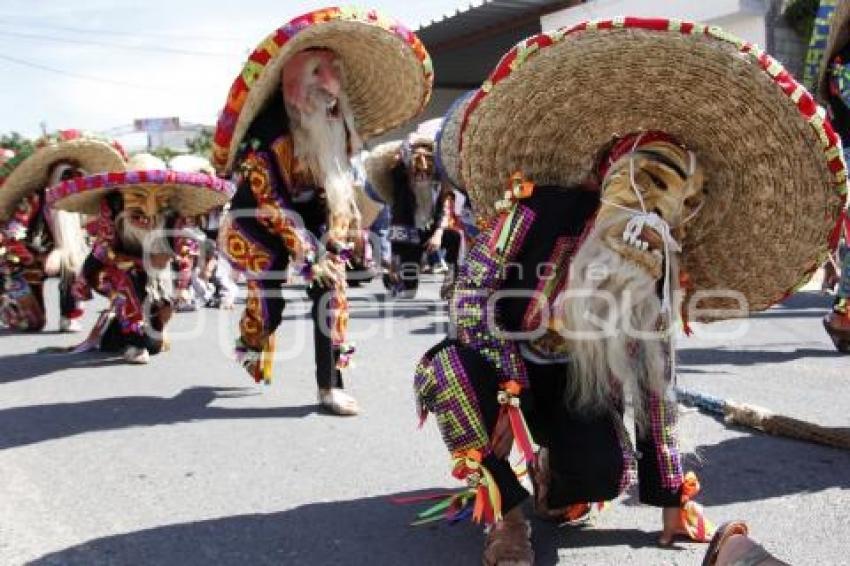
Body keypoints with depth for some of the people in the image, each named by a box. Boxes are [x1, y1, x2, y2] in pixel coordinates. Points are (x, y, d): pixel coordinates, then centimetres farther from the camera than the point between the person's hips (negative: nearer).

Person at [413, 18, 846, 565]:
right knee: (446, 369, -39)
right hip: (497, 372, -2)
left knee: (606, 474, -28)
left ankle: (550, 466, 12)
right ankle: (506, 512, -17)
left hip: (576, 388, 3)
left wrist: (673, 499, -3)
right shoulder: (541, 208, -22)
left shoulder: (662, 274, -7)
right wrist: (507, 393, -32)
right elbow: (472, 298, -23)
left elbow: (655, 385, -3)